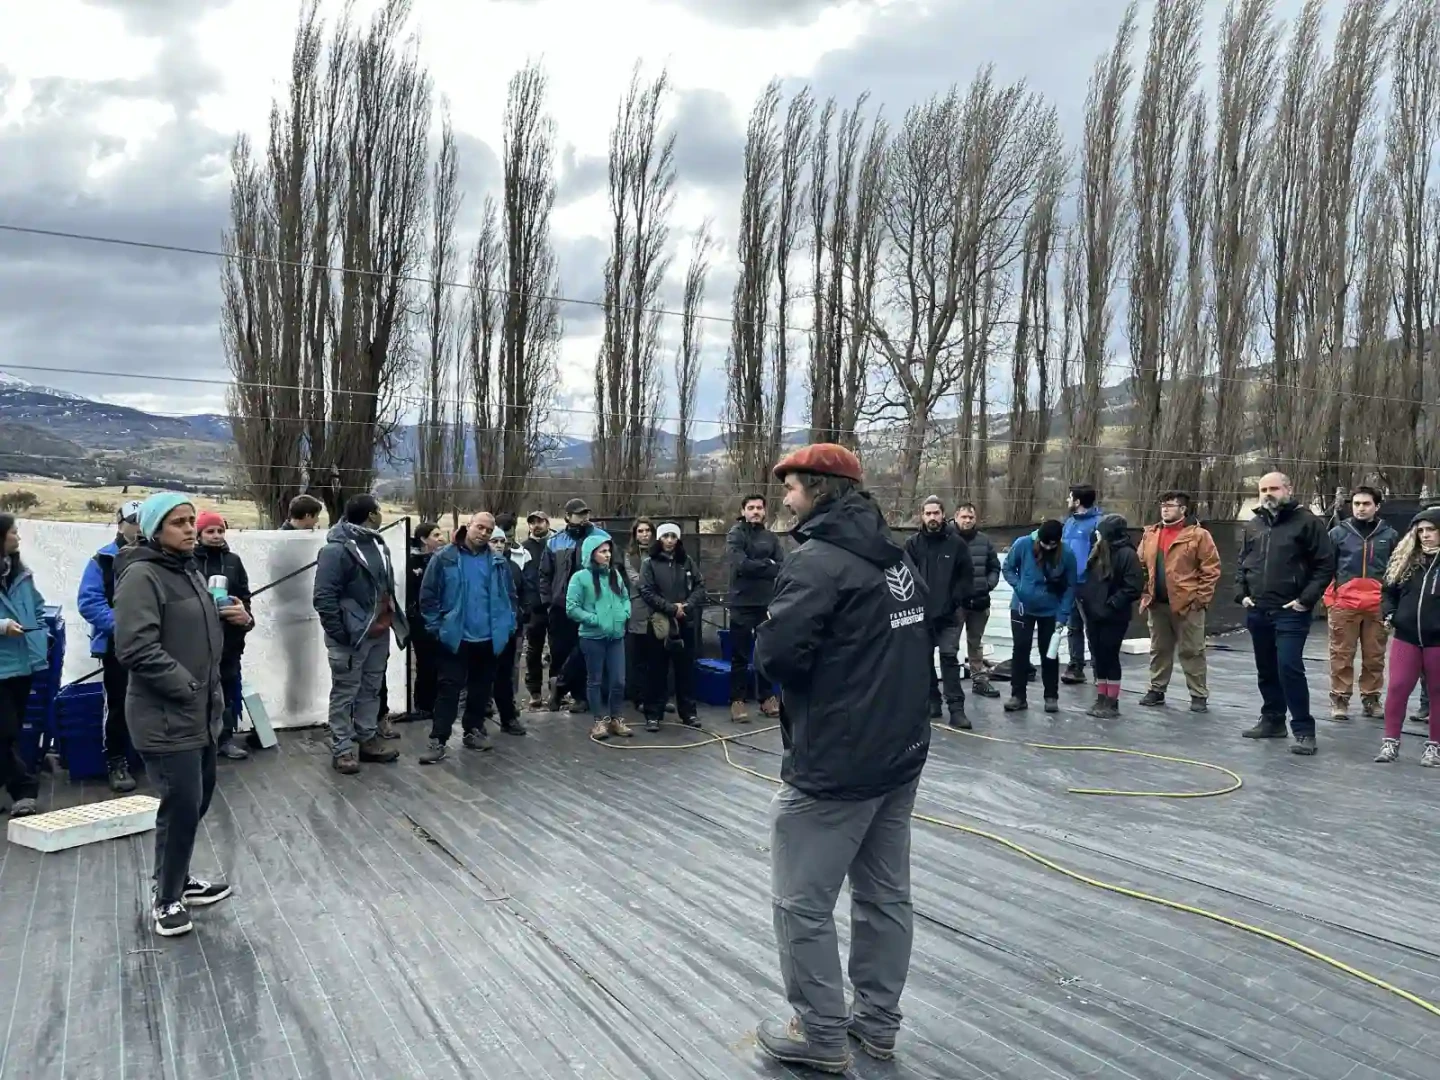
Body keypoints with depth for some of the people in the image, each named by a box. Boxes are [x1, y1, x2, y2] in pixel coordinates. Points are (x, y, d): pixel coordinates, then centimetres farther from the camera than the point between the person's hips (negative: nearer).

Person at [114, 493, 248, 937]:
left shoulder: (189, 571, 13)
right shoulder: (142, 576, -16)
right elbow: (136, 649, -24)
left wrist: (234, 616, 5)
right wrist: (187, 687, -21)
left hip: (200, 711, 9)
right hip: (165, 716, -9)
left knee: (198, 798, 18)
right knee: (181, 806, -4)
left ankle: (177, 880, 35)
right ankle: (165, 899, 14)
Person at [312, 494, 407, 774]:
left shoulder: (378, 544, 11)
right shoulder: (337, 549, -16)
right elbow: (324, 598, -19)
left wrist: (394, 620, 12)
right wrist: (339, 633, -21)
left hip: (379, 634, 8)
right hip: (352, 637, -8)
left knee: (371, 690, 17)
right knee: (345, 694, 3)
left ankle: (367, 740, 28)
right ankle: (342, 749, 11)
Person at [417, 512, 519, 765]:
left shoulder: (498, 562, 4)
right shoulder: (445, 558, -7)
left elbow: (510, 596, 11)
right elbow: (428, 595, -5)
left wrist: (508, 625, 3)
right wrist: (436, 626, -8)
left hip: (490, 638, 4)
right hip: (456, 637, -4)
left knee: (482, 687, 14)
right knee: (449, 688, -2)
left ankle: (473, 730, 28)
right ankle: (438, 740, 1)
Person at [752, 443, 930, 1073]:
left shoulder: (817, 560, -18)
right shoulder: (897, 557, 11)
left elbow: (773, 653, -25)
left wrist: (792, 676, -4)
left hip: (834, 764, -9)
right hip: (900, 753, 9)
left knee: (802, 904, 5)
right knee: (886, 894, 17)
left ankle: (822, 1038, 17)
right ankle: (877, 1025, 30)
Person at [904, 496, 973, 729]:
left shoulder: (957, 542, -2)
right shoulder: (913, 544, 0)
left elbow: (967, 574, 0)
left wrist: (956, 599, -8)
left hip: (948, 613, -2)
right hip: (920, 612, 2)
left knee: (949, 656, -6)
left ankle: (956, 707, -4)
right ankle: (932, 701, 23)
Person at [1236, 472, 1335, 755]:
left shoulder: (1306, 521, -5)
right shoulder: (1253, 526, 12)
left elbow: (1326, 564, -8)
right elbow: (1242, 564, 20)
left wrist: (1306, 599, -14)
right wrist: (1242, 594, 6)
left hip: (1290, 612, -6)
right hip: (1257, 612, 6)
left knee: (1289, 669, -12)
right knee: (1266, 671, 14)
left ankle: (1303, 730, -3)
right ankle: (1272, 720, 26)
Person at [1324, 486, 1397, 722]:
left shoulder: (1389, 535, 8)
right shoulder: (1338, 533, 3)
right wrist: (1330, 599, -1)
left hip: (1377, 606, 1)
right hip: (1344, 604, -1)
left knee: (1375, 656, 7)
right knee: (1342, 655, 1)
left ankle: (1371, 698, 19)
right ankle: (1340, 699, 8)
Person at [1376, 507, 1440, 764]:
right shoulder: (1406, 559, 7)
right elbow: (1389, 590, 15)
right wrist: (1389, 614, -2)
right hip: (1406, 636, 3)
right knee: (1397, 688, 1)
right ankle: (1390, 741, 9)